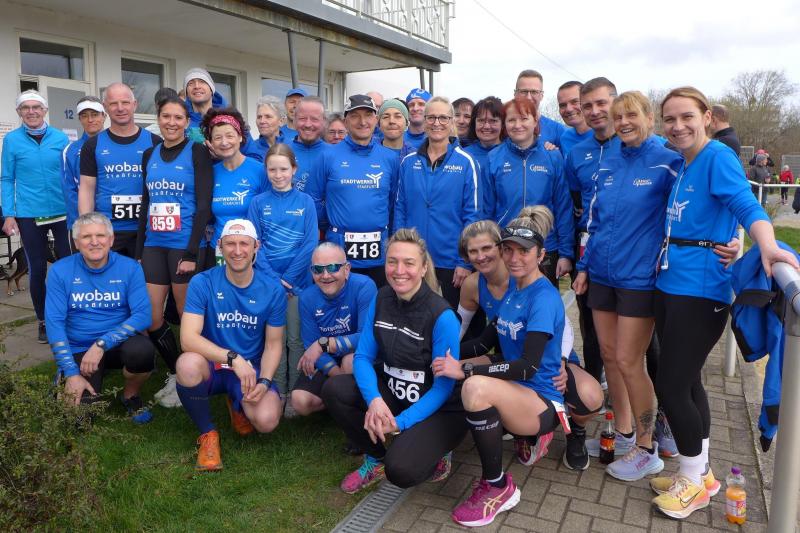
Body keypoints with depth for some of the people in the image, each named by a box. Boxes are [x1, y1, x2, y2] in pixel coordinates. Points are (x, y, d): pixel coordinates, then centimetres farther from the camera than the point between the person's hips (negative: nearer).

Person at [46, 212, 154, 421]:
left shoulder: (130, 268, -7)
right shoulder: (60, 271, -5)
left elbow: (142, 315, -14)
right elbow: (55, 323, -9)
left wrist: (102, 344, -25)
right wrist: (71, 373, -16)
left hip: (118, 343, 0)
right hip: (79, 349, 1)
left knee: (142, 350, -34)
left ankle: (130, 396, -1)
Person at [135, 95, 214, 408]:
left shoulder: (197, 152, -3)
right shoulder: (150, 155, 13)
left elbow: (203, 204, -10)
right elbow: (145, 204, 15)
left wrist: (192, 252, -15)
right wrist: (139, 250, 10)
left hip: (185, 245, -5)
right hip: (153, 245, 5)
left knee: (187, 317, 4)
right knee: (151, 318, 5)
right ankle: (175, 373, 25)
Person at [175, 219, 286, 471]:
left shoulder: (272, 290, -6)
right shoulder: (202, 283, -11)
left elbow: (273, 344, 0)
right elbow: (188, 338, -21)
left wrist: (264, 382, -17)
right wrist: (233, 358, -33)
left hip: (251, 369, 1)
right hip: (211, 366, -1)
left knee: (267, 421, -26)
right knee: (188, 364, -37)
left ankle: (237, 404, 17)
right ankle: (207, 433, -6)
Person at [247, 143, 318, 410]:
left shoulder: (306, 202, 0)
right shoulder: (258, 203, 2)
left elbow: (311, 244, -6)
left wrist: (288, 278, -12)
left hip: (298, 281, -1)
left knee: (296, 338, 5)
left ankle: (295, 392, 18)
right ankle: (278, 390, 21)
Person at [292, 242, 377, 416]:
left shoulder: (364, 286, -22)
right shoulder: (307, 298, -8)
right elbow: (311, 344, -9)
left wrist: (323, 344, -27)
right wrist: (339, 376, -24)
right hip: (326, 363, 4)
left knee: (351, 360, -36)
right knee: (300, 402, -17)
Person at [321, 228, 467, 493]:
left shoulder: (442, 316, -22)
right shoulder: (381, 299, -5)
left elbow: (444, 386, -17)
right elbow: (363, 357, -4)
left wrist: (400, 422, -23)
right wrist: (374, 399, -24)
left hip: (439, 409, -6)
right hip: (391, 391, 6)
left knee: (400, 470, -28)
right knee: (334, 389, -16)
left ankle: (435, 451, 9)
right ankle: (376, 458, 6)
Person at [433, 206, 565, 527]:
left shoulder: (544, 298, -18)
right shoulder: (512, 288, 7)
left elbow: (528, 367, -25)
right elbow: (496, 340, 15)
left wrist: (465, 370, -28)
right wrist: (452, 353, -1)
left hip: (543, 402, -9)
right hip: (514, 395, 9)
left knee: (476, 387, -34)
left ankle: (498, 488, -12)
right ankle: (528, 435, 15)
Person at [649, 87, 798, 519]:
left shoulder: (718, 157, -10)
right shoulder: (682, 165, 13)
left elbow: (746, 205, -24)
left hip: (700, 291, -8)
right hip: (669, 284, 8)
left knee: (670, 386, -3)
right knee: (685, 382, 15)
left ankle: (695, 481, 19)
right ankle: (700, 474, 32)